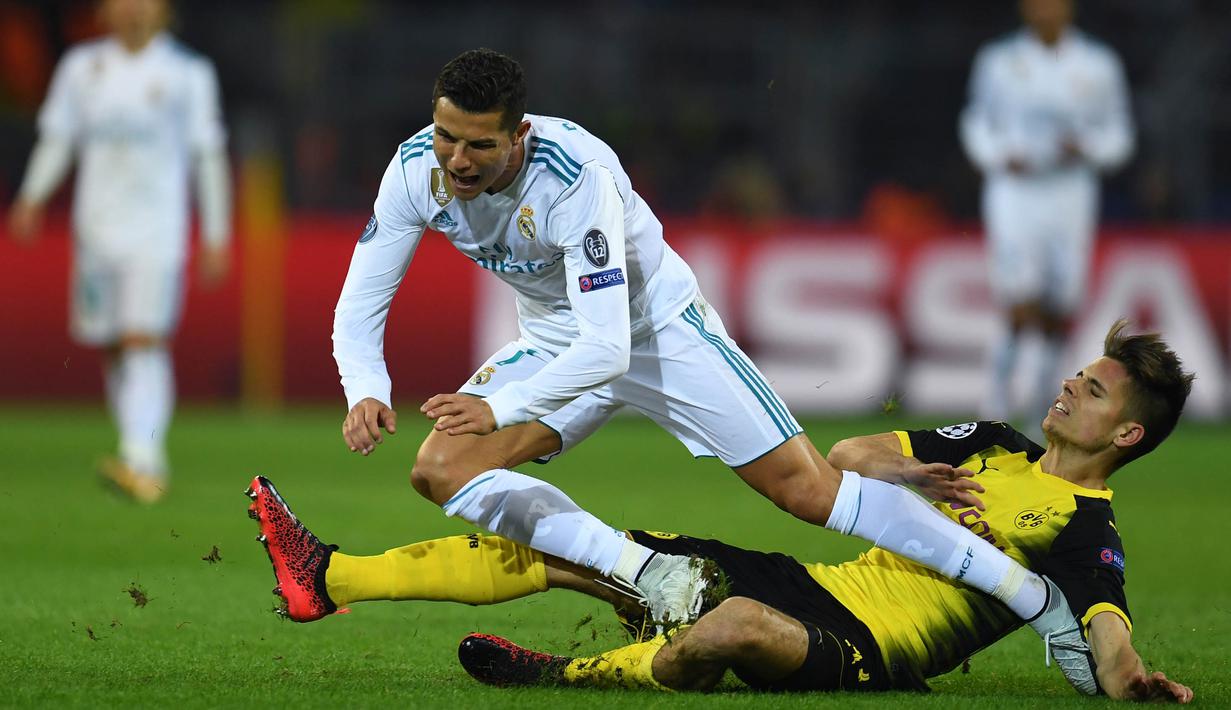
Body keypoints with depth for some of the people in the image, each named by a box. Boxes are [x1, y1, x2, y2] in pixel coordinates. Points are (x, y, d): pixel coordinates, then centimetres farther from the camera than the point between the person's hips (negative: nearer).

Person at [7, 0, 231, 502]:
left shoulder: (188, 74, 2)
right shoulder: (80, 67, 9)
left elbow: (209, 157, 5)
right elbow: (56, 140, 11)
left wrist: (216, 236, 3)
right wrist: (32, 198, -6)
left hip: (159, 230, -3)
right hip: (97, 228, 3)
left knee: (144, 341, -17)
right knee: (111, 348, 6)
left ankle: (140, 464, -27)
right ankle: (150, 458, 20)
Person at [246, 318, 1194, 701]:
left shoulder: (1086, 529, -5)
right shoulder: (997, 448, 17)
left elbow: (1107, 628, -22)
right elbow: (849, 455, 17)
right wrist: (928, 482, -2)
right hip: (819, 587, 8)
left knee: (741, 623, -43)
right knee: (564, 546, 3)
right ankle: (331, 578, 7)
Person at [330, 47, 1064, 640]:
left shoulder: (575, 175, -35)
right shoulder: (417, 170, -18)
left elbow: (608, 348, -37)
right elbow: (360, 306, -11)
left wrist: (503, 408, -48)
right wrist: (367, 393, -31)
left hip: (658, 326, -6)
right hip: (556, 342, 6)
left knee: (806, 486, -13)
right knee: (440, 468, -18)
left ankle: (1038, 596, -7)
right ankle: (652, 575, -23)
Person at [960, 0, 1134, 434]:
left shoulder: (1098, 67, 4)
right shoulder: (998, 63, 2)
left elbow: (1117, 136, 9)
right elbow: (977, 124, 13)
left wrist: (1085, 148, -11)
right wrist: (1000, 157, -6)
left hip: (1071, 198, 2)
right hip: (1015, 191, -2)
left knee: (1061, 315, 2)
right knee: (1021, 311, -15)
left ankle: (1038, 402, 21)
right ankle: (999, 396, 1)